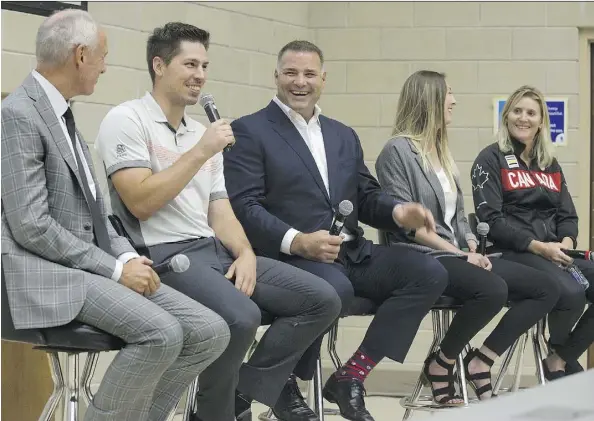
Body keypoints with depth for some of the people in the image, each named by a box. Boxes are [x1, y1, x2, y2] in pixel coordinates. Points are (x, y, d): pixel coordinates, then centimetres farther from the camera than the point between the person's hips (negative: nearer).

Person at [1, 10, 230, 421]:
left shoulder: (61, 113, 17)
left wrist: (126, 255, 0)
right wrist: (114, 267, -15)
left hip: (94, 264, 9)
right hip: (49, 272, -9)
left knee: (211, 332, -5)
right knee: (161, 334, -30)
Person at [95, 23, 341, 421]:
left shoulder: (202, 132, 19)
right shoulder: (126, 120, -4)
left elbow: (220, 211, 16)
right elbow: (140, 203, -16)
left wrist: (246, 254, -5)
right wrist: (200, 153, -14)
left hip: (216, 251, 8)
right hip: (164, 256, -8)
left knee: (322, 299, -5)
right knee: (241, 316, -34)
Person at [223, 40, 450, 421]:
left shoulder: (344, 136, 22)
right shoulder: (250, 130, 1)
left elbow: (367, 197, 20)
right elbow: (244, 206, -10)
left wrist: (399, 211, -4)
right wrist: (297, 241, -26)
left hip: (350, 253, 7)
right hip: (287, 256, -7)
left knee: (430, 273, -14)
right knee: (335, 288, -38)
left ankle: (351, 375, -11)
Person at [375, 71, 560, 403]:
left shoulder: (441, 151, 20)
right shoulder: (398, 150, -7)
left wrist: (473, 248, -1)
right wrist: (460, 253, -15)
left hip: (457, 255, 9)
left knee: (547, 288, -6)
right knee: (493, 289, -36)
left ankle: (481, 362, -3)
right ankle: (441, 363, -13)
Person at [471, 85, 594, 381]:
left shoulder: (550, 164, 21)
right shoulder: (491, 160, 2)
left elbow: (567, 215, 17)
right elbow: (492, 219, -9)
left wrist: (567, 241, -8)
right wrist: (538, 246, -17)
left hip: (555, 252, 7)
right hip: (512, 253, -6)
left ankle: (561, 360, 0)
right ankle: (556, 353, 2)